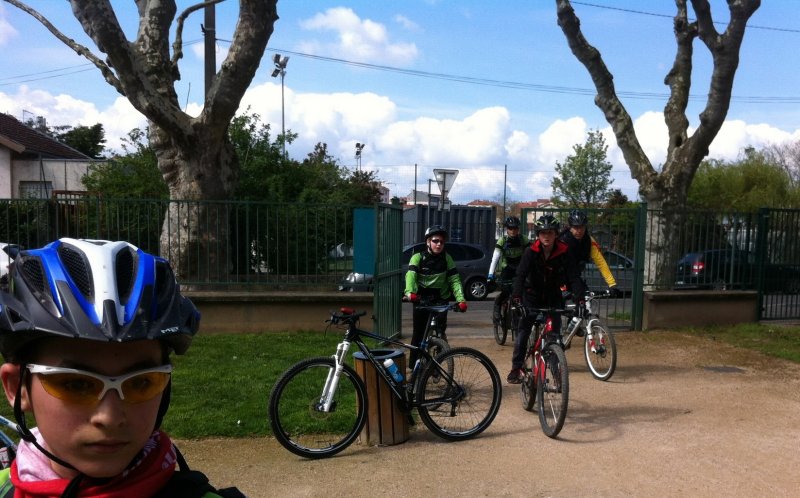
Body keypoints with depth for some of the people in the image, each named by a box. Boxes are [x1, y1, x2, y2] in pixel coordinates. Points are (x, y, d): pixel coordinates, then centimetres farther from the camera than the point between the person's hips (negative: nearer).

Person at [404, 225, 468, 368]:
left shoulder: (446, 258, -2)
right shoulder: (418, 257, -8)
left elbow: (455, 280, -7)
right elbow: (410, 275, -23)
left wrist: (461, 300, -22)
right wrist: (410, 292, -43)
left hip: (441, 300, 1)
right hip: (421, 300, -1)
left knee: (440, 333, -11)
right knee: (418, 334, 3)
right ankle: (414, 367, 18)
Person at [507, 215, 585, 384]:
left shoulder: (564, 252, -16)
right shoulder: (531, 251, -19)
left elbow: (574, 277, -20)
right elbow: (520, 275, -28)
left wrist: (580, 297, -35)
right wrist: (516, 297, -43)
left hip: (553, 296, 1)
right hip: (532, 294, -1)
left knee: (555, 333, -4)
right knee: (523, 331, -3)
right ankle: (516, 368, 7)